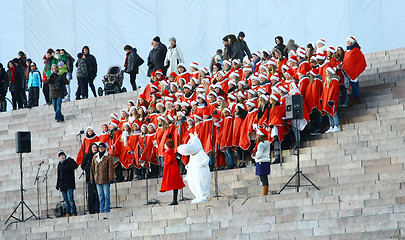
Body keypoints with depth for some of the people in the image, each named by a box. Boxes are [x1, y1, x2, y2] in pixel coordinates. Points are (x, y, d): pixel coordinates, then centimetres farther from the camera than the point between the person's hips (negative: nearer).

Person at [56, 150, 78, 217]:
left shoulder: (69, 160, 2)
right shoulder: (59, 164, 21)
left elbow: (75, 165, -18)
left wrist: (65, 168, -18)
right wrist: (57, 185, 19)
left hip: (69, 184, -6)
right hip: (62, 185, 6)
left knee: (70, 199, -15)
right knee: (66, 200, 3)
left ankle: (74, 213, -13)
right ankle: (68, 213, 5)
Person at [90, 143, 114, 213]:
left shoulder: (108, 156, 0)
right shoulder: (95, 157, 13)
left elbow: (111, 168, -4)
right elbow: (92, 168, 16)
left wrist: (111, 178, -10)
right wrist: (92, 178, 11)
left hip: (105, 179, -5)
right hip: (98, 179, 5)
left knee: (106, 195, -5)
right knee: (100, 196, 7)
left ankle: (107, 209, -2)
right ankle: (102, 210, 11)